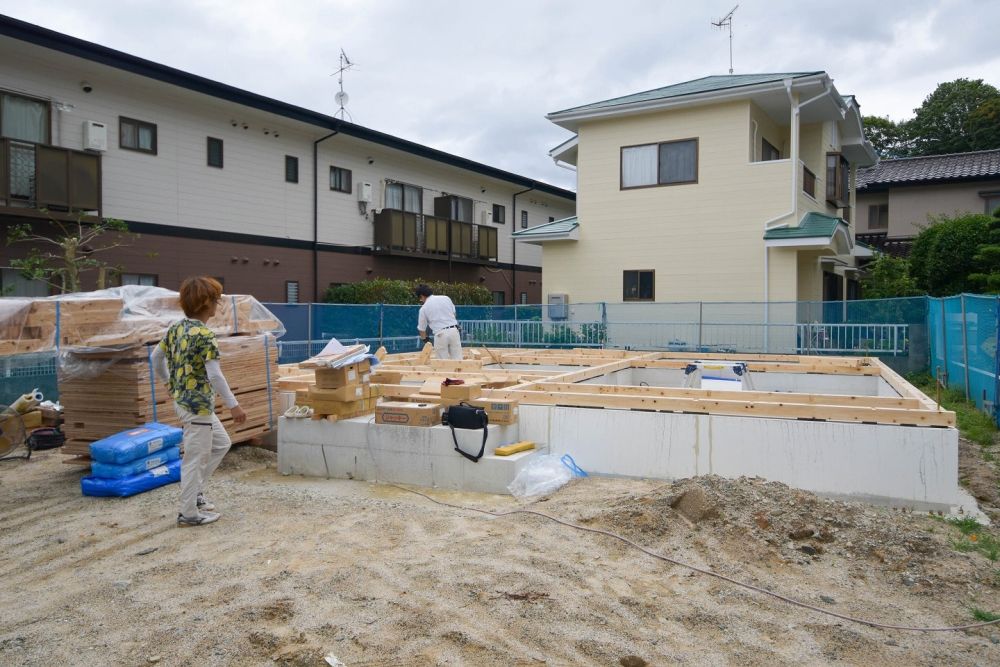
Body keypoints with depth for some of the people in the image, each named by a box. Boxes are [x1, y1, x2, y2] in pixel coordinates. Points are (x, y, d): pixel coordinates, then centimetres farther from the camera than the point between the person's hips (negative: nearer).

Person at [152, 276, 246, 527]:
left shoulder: (176, 328, 6)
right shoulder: (204, 334, -20)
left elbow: (156, 357, 17)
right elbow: (215, 375, -24)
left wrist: (170, 382, 30)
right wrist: (233, 405, -20)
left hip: (182, 400, 9)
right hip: (198, 404, -9)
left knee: (221, 443, 22)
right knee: (196, 458, 2)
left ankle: (193, 490, 27)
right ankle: (189, 513, 13)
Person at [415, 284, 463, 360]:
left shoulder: (424, 308, 3)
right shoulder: (446, 298, 10)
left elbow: (421, 328, 11)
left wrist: (424, 339, 27)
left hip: (440, 334, -3)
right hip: (454, 330, 3)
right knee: (457, 359, 6)